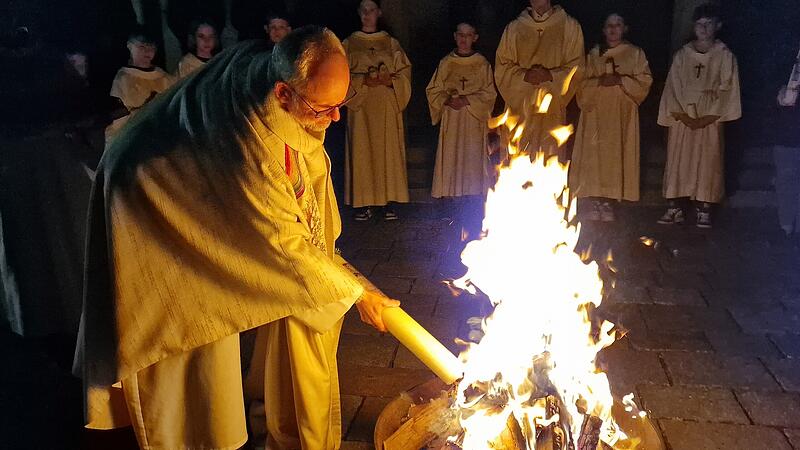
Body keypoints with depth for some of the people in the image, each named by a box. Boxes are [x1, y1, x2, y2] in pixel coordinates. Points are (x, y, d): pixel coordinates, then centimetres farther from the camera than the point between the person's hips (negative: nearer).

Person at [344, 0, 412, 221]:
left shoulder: (391, 43, 10)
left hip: (387, 107, 0)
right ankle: (364, 204, -1)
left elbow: (404, 73, 6)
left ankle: (387, 202, 1)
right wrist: (364, 81, -15)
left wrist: (388, 80, -14)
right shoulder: (349, 44, 10)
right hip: (360, 106, 0)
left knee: (388, 151, -3)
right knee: (362, 152, -4)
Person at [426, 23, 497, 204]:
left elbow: (489, 94, 0)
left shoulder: (482, 64, 3)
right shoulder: (446, 63, 8)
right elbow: (433, 90, 8)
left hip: (475, 119, -1)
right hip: (451, 120, 1)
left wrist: (467, 100, -13)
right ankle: (451, 197, 1)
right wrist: (447, 100, -11)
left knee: (473, 159, -5)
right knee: (451, 159, -3)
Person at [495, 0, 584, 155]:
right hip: (519, 107, 1)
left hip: (552, 109, -1)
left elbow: (576, 67, 4)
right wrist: (524, 75, -12)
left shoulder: (570, 26, 8)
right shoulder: (513, 29, 12)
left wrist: (551, 75, -14)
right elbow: (502, 67, 7)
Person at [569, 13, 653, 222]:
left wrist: (620, 80, -14)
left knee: (616, 154, -6)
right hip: (596, 112, 1)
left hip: (622, 113, -1)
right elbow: (583, 82, 7)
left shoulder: (635, 53, 9)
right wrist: (599, 81, -12)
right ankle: (595, 201, -5)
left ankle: (608, 200, -3)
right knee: (594, 154, -8)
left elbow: (644, 80, 1)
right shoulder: (593, 54, 14)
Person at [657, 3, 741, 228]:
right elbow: (672, 88, 3)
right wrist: (682, 116, -9)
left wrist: (707, 118, -11)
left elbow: (727, 90, -3)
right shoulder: (681, 55, 6)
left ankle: (703, 210, 4)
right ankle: (674, 208, 3)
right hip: (682, 121, 2)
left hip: (709, 122, -1)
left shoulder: (725, 56, 2)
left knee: (707, 164, -2)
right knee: (677, 162, -1)